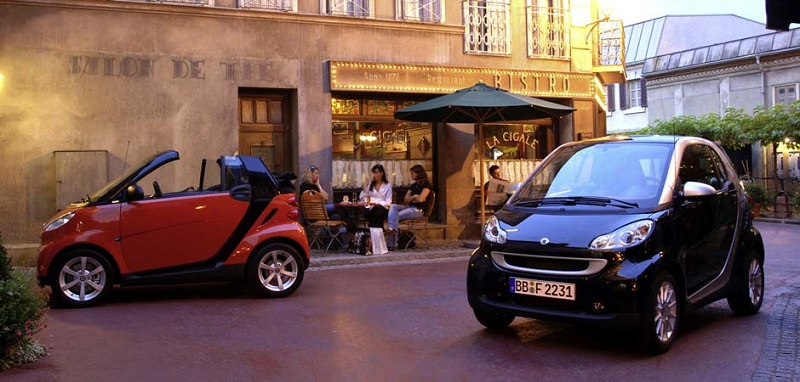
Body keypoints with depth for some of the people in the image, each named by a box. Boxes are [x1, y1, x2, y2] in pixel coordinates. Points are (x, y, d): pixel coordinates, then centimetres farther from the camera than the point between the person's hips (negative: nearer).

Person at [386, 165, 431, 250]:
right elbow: (405, 199, 16)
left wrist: (410, 199, 3)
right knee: (393, 206, -18)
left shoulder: (426, 184, -3)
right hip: (410, 207, 8)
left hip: (419, 210, -8)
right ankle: (392, 229, -39)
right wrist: (414, 197, -2)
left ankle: (391, 244, -24)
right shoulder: (413, 185, 21)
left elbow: (420, 199, -15)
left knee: (395, 216, -22)